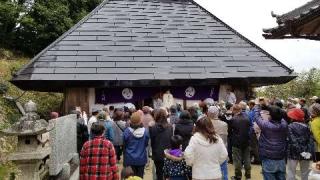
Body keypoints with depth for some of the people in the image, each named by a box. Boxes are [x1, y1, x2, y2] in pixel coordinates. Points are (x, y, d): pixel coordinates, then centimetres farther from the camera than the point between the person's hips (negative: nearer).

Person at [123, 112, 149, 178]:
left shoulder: (127, 131, -14)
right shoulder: (145, 131, -9)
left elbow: (124, 145, -1)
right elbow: (146, 144, 4)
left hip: (130, 159, -1)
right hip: (141, 158, 2)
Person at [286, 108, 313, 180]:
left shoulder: (290, 127, -7)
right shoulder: (306, 126, 5)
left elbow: (293, 141, -17)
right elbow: (310, 140, -3)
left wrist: (301, 151, -19)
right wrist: (309, 151, -11)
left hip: (293, 153, -4)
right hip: (306, 153, 4)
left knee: (291, 173, 5)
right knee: (305, 174, 16)